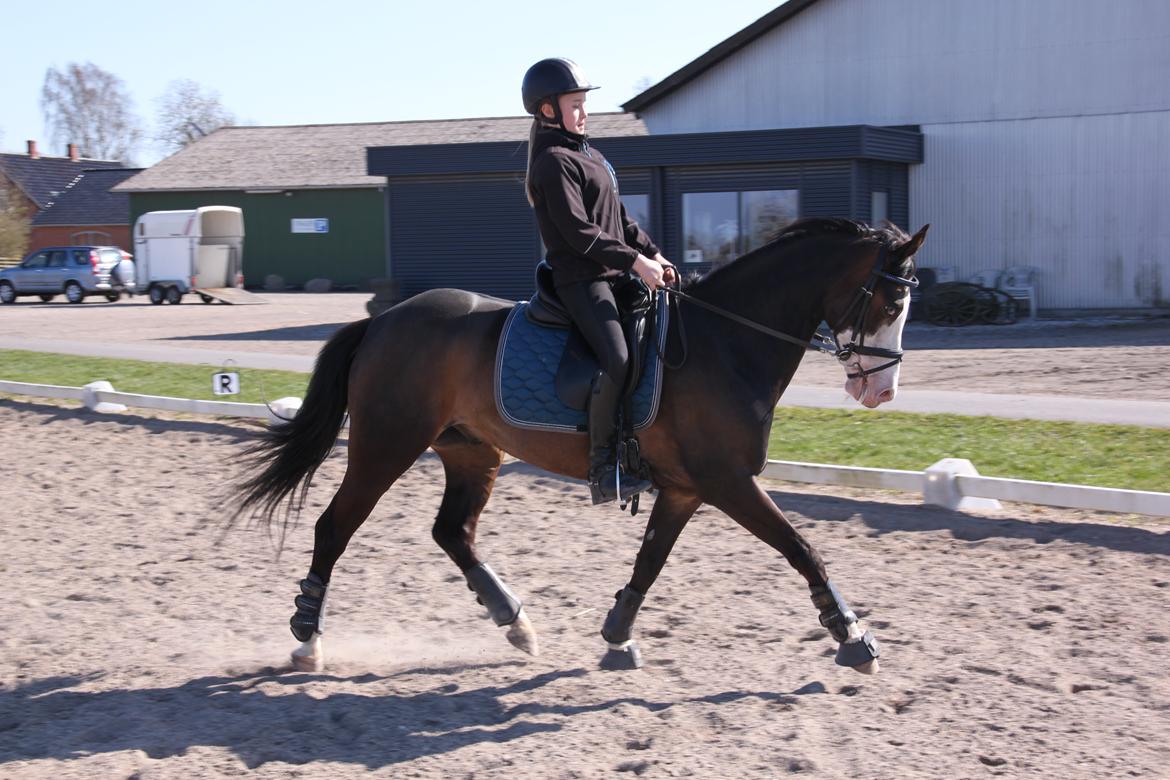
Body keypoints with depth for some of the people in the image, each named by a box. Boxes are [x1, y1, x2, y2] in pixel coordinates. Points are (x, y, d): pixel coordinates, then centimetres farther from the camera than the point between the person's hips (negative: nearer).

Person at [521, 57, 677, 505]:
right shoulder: (554, 162, -10)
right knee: (618, 360, -26)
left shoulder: (585, 155, 20)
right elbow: (579, 231, -18)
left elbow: (619, 218, 22)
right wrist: (635, 261, -19)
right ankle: (602, 469, -20)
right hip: (581, 279, -10)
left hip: (613, 275, 11)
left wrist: (652, 254, 10)